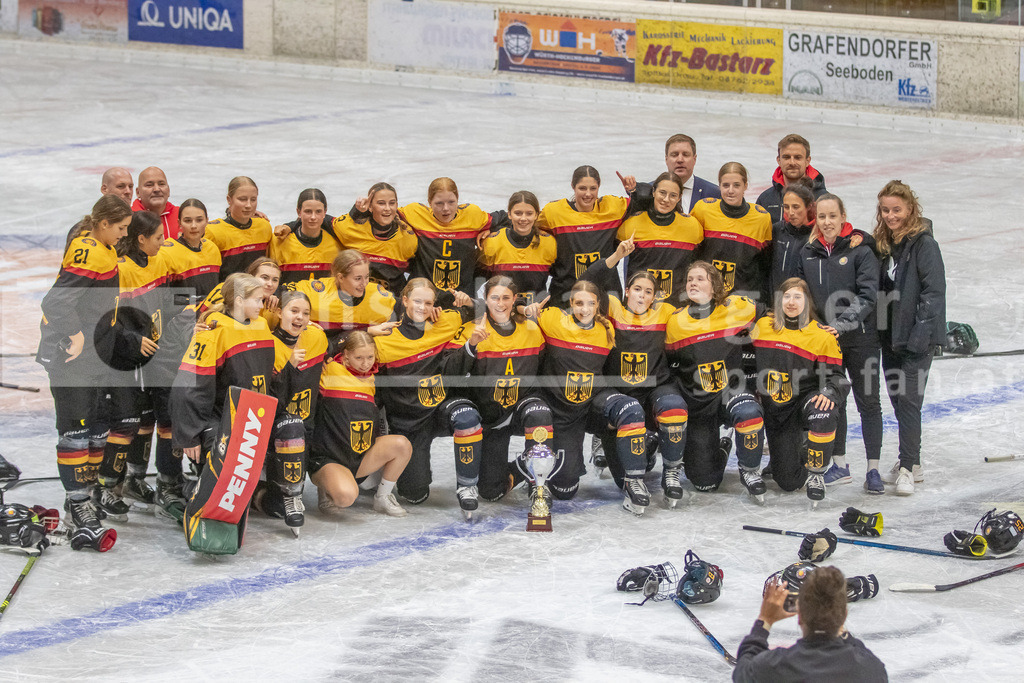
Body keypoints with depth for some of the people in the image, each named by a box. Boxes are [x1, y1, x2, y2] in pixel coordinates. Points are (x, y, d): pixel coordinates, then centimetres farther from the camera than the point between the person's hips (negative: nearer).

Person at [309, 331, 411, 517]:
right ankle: (325, 491, 4)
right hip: (327, 460, -6)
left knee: (402, 444, -19)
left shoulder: (372, 379, 11)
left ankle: (382, 498, 4)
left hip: (361, 458, 6)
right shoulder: (330, 371, -8)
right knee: (346, 496, -35)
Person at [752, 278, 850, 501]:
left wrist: (828, 393, -27)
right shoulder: (762, 326, 2)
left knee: (822, 412, -42)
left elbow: (836, 377, -6)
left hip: (805, 399, -2)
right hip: (775, 410, 2)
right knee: (788, 481, -2)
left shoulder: (821, 336, -6)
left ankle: (816, 472, -20)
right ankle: (801, 451, 36)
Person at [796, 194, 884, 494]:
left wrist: (844, 322, -24)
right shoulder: (808, 254, 6)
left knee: (868, 400, 0)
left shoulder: (860, 250, -7)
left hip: (860, 337, -4)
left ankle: (873, 469, 4)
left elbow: (868, 294, -13)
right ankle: (839, 465, 19)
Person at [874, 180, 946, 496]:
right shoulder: (883, 245, 10)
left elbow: (934, 292, -15)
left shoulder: (923, 244, -12)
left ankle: (907, 469, -7)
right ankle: (912, 464, 22)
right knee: (898, 399, 12)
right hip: (890, 336, 8)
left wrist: (920, 334, -20)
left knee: (908, 400, -10)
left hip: (917, 339, -8)